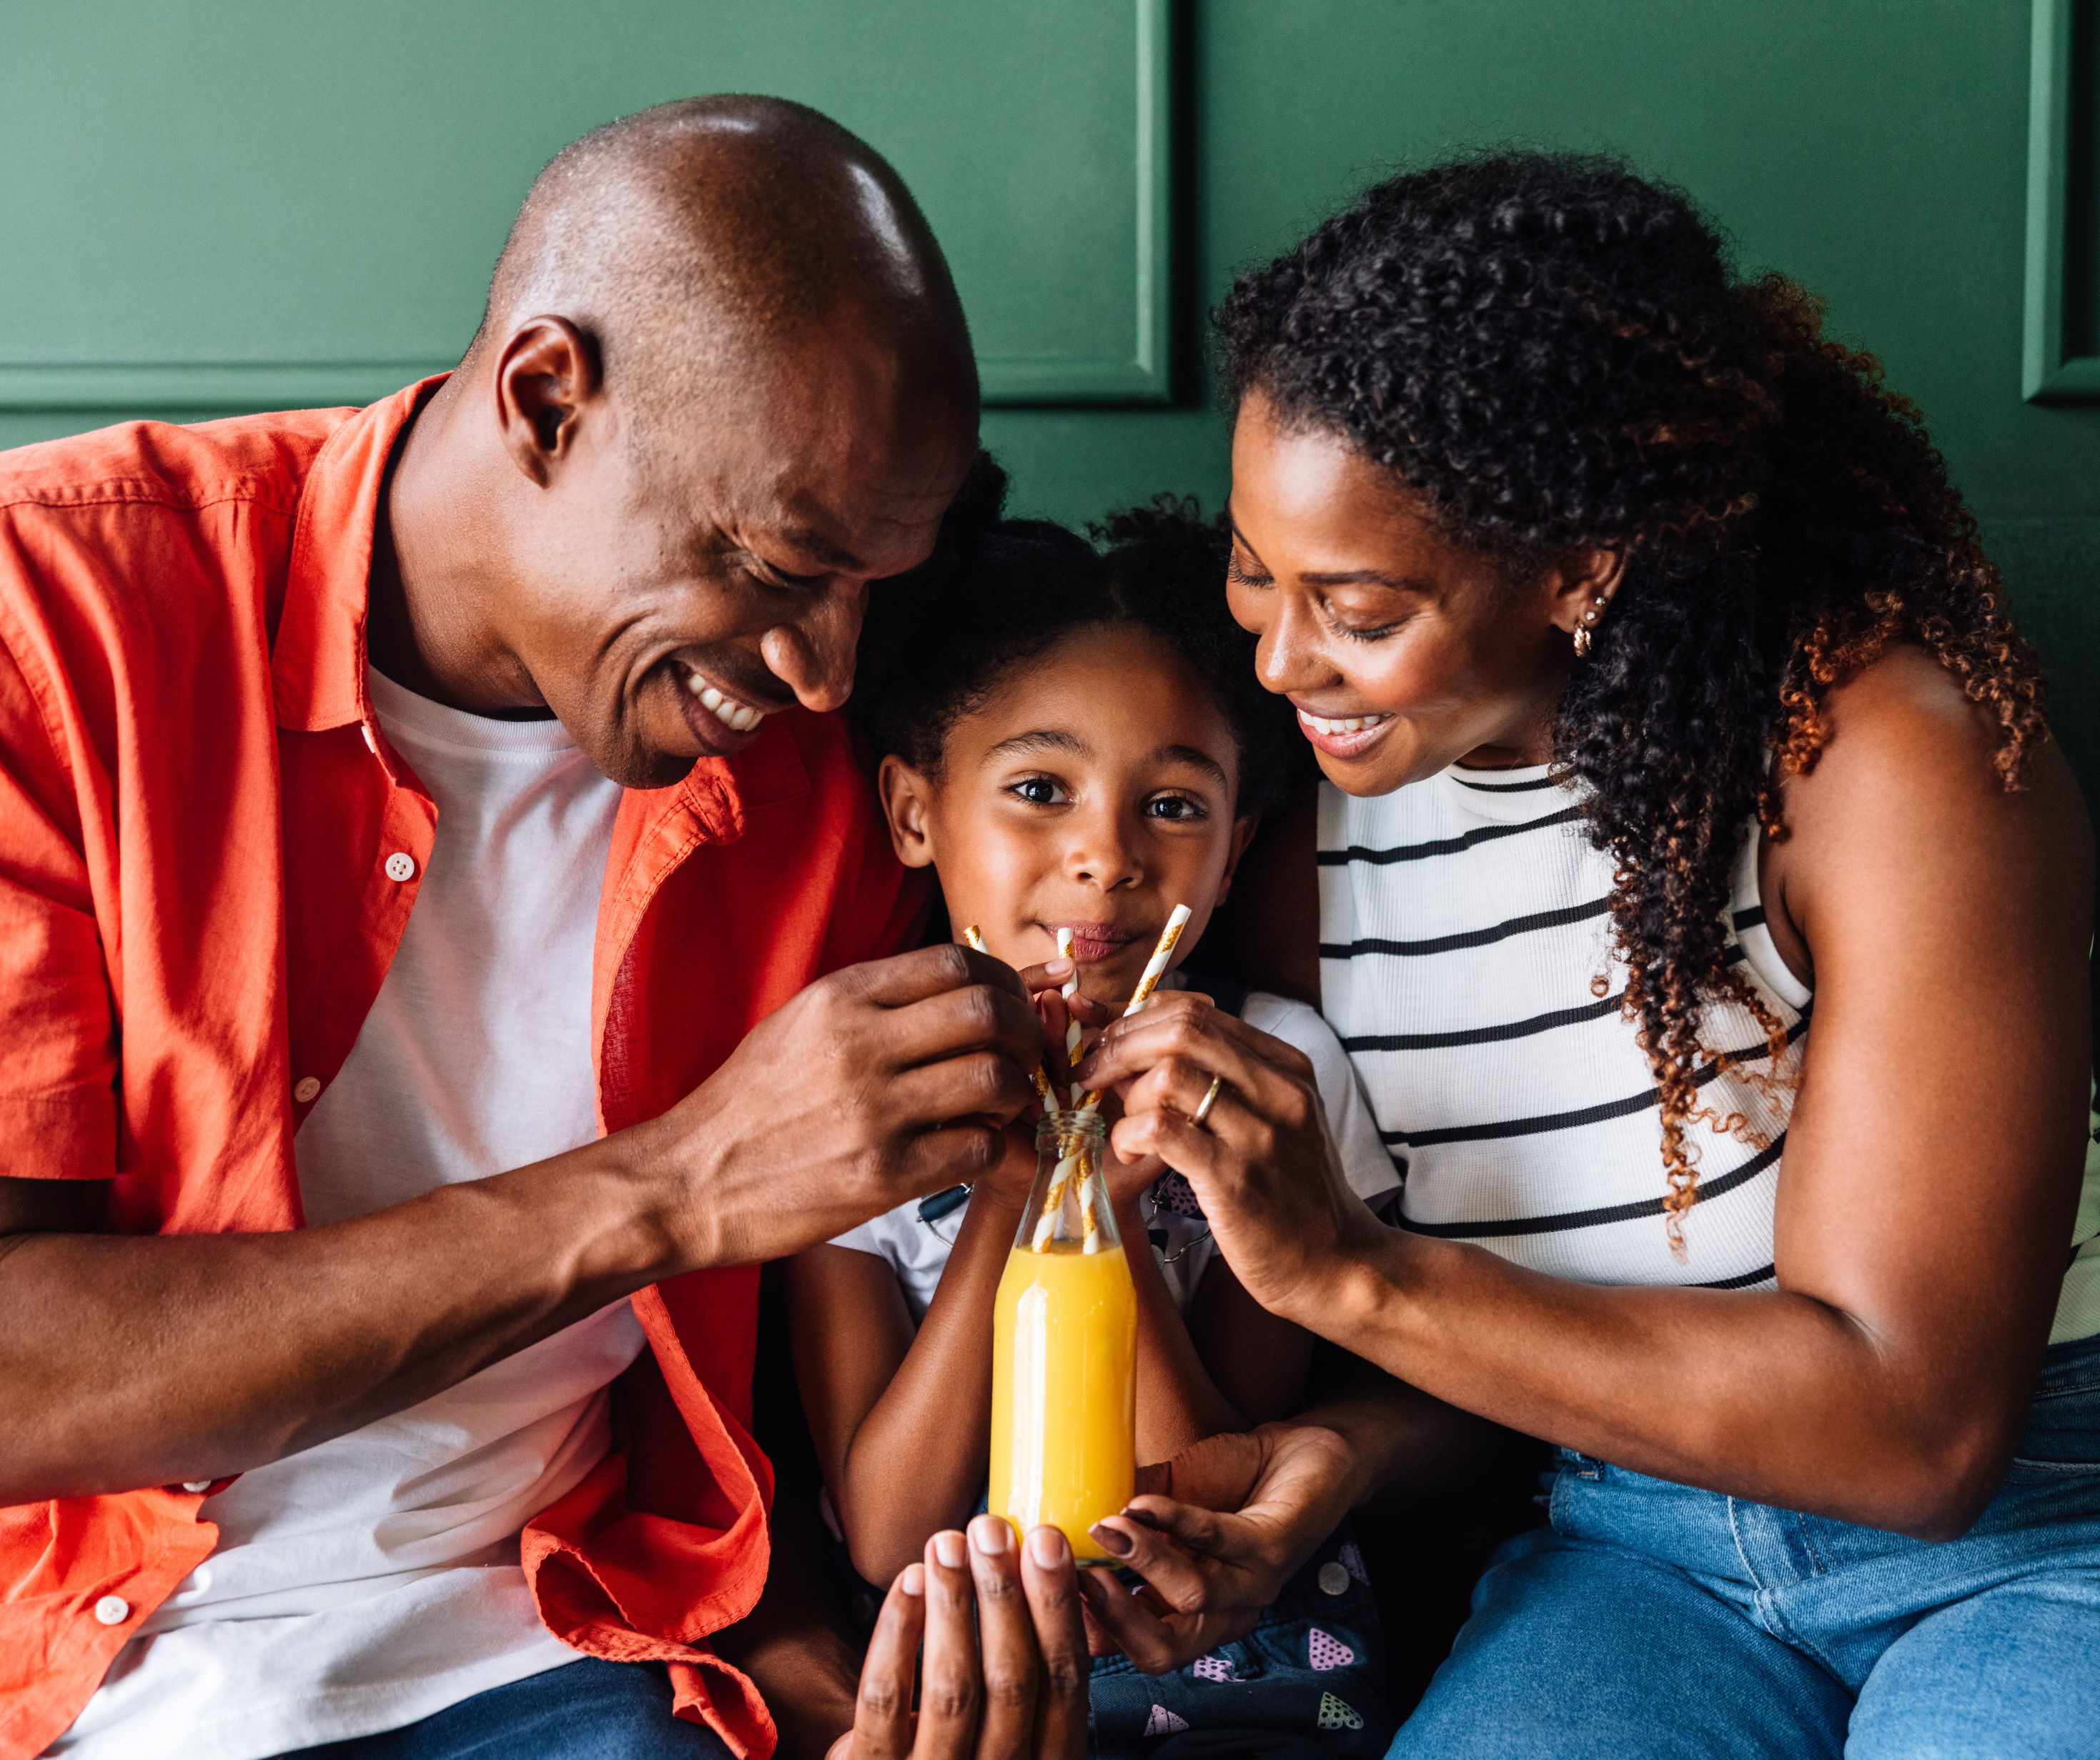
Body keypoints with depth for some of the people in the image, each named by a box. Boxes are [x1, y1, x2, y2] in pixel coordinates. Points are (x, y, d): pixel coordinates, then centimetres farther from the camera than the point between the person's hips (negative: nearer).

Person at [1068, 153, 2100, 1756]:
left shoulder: (1888, 750, -20)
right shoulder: (1300, 795, -4)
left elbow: (1917, 1422, -22)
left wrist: (1346, 1271, -27)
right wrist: (1333, 1464, -14)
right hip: (1638, 1550, 3)